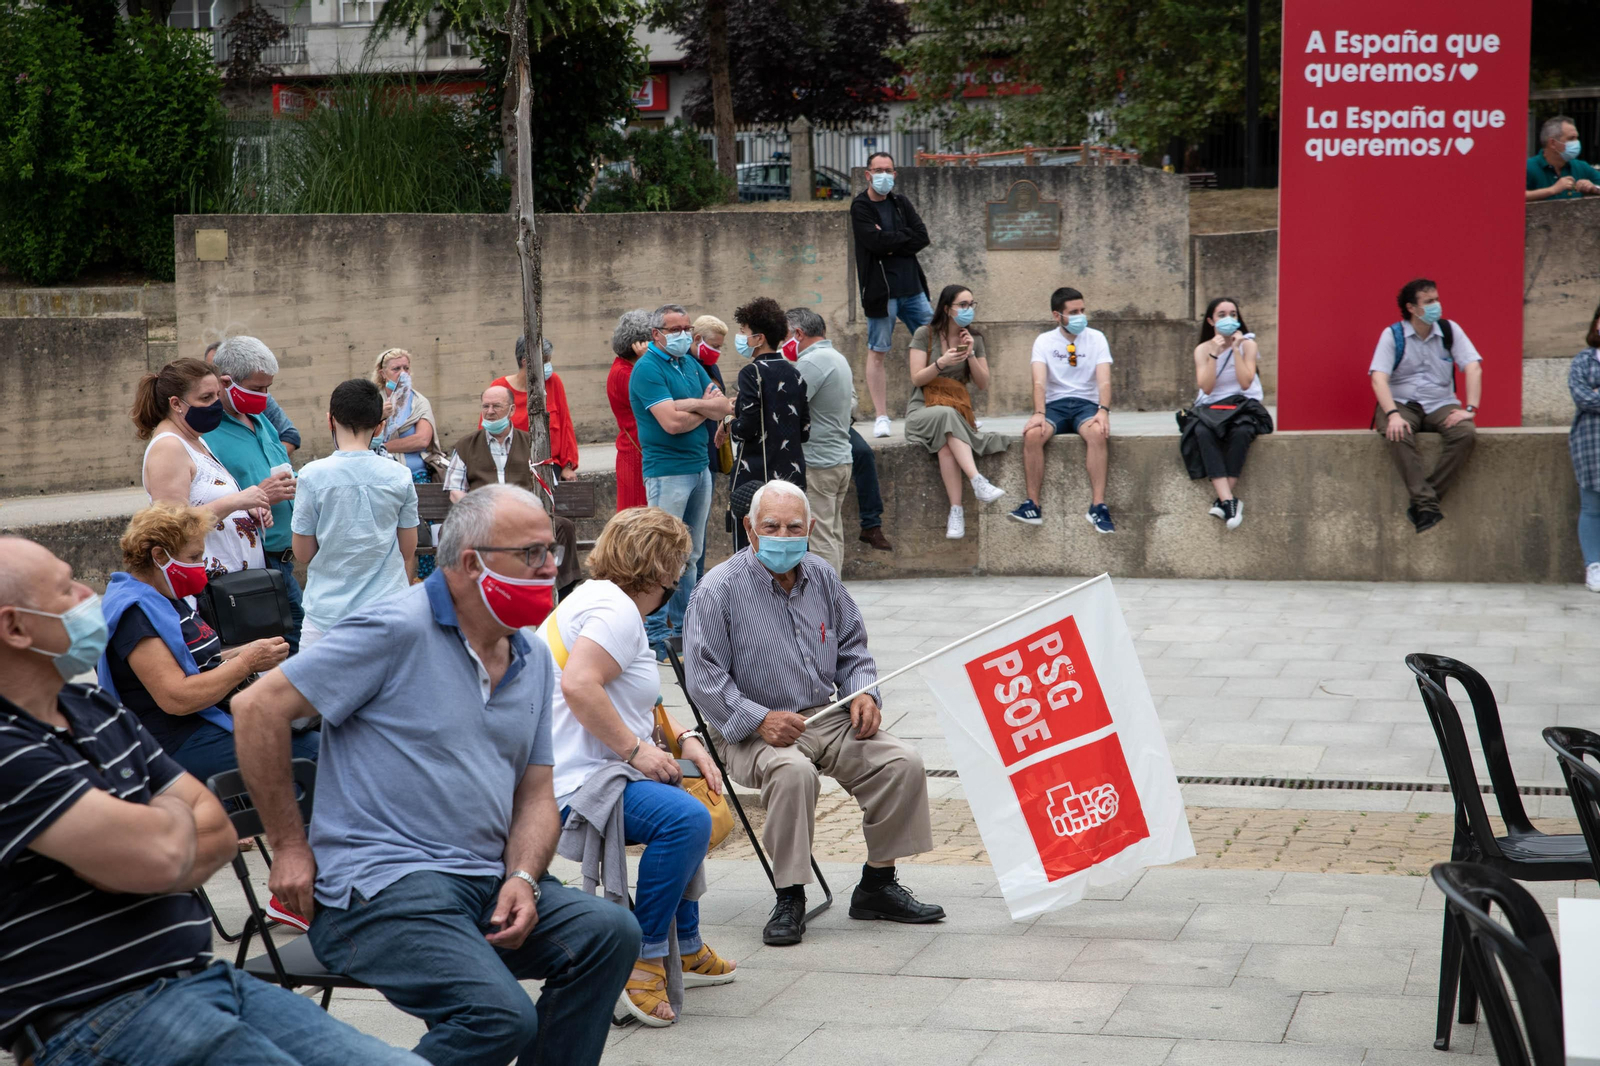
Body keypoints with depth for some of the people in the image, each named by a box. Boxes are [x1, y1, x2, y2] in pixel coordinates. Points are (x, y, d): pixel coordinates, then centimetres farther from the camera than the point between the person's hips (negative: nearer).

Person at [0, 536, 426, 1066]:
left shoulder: (96, 710, 15)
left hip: (202, 978, 9)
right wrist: (173, 813, 3)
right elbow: (159, 853, -22)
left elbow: (219, 830, 14)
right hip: (97, 1021, -8)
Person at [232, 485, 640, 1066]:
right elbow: (258, 707, -11)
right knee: (499, 1015, -27)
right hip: (382, 884, -7)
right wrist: (290, 847, -9)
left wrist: (522, 879, -4)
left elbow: (535, 794, 16)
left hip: (487, 884, 8)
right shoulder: (399, 630, -9)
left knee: (608, 929, -15)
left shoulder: (533, 660, 15)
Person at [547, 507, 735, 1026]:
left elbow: (631, 703, 29)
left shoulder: (598, 598, 22)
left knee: (688, 813, 29)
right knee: (684, 819, -31)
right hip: (575, 785, -12)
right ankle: (644, 958, -23)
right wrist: (636, 749, -22)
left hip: (591, 774, 12)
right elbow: (579, 685, -30)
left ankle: (686, 950, 35)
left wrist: (685, 739, 13)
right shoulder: (615, 609, -13)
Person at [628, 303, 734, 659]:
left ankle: (683, 624, 19)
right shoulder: (648, 369, -9)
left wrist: (690, 403, -12)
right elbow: (672, 422, -20)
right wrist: (707, 408, -2)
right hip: (667, 471, -8)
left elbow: (725, 408, 6)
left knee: (691, 553, 11)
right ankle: (656, 634, -5)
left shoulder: (692, 365, 15)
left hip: (700, 467, 8)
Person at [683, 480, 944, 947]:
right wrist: (759, 720, -22)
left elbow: (852, 647, 21)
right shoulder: (720, 589, -8)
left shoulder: (822, 577, 10)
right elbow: (705, 679, -12)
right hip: (755, 731, -5)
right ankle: (789, 899, -23)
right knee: (792, 770, -37)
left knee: (903, 762, -15)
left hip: (830, 720, 6)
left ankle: (878, 884, 1)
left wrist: (863, 694, 1)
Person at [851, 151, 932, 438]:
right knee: (877, 353, -2)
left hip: (912, 287, 5)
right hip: (880, 289, -5)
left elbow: (922, 237, 0)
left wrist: (890, 244, -11)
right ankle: (881, 417, 3)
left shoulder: (901, 203, 12)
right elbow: (875, 241, -19)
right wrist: (904, 237, -6)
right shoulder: (860, 207, -3)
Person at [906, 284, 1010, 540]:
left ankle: (956, 512, -41)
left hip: (960, 410, 2)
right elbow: (917, 379, -3)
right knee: (947, 415, -40)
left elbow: (983, 384, 7)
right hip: (923, 410, -2)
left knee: (946, 445, -36)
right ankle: (978, 481, -51)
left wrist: (971, 354, -8)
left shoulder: (974, 338, 13)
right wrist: (942, 363, -19)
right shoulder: (925, 335, 2)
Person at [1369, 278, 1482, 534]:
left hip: (1441, 404, 2)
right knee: (1399, 435, -37)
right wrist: (1393, 415, -29)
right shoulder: (1392, 335, -2)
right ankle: (1427, 503, -38)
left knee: (1467, 433, -29)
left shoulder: (1450, 330, 4)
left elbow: (1473, 368, -2)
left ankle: (1422, 504, -28)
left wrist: (1470, 409, -17)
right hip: (1401, 404, -2)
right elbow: (1378, 378, -13)